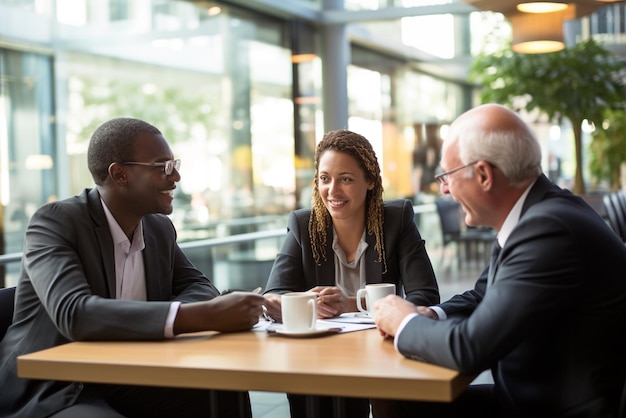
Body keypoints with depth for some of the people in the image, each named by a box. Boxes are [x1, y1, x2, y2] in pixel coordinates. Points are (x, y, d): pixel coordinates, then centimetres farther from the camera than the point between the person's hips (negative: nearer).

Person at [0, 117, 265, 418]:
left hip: (126, 384, 7)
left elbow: (198, 287, 13)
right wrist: (201, 316, -39)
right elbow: (73, 314, -30)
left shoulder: (159, 227, 6)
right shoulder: (54, 222, -15)